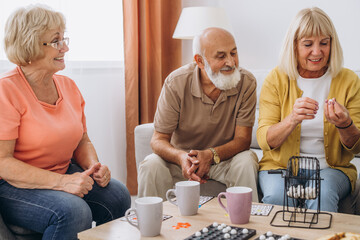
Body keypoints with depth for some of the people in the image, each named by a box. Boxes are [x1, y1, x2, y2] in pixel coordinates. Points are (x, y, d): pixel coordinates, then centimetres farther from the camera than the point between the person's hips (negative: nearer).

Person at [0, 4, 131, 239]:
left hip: (64, 174, 7)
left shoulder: (68, 86, 7)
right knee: (72, 211, -31)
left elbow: (82, 142, 16)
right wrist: (60, 182, -27)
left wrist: (94, 167, -6)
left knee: (117, 194, -16)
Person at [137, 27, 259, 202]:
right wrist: (181, 157, -38)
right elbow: (159, 139, -14)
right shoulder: (176, 83, -16)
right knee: (151, 165, -27)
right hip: (183, 158, 0)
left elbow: (243, 139, -14)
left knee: (246, 161, -30)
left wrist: (211, 155, -35)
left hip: (225, 157, 0)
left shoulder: (246, 83, -14)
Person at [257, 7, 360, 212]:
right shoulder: (277, 80, -1)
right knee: (277, 196, -32)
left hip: (331, 168, 0)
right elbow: (264, 140, -9)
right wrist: (292, 120, -29)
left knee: (322, 196, -32)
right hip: (280, 165, 0)